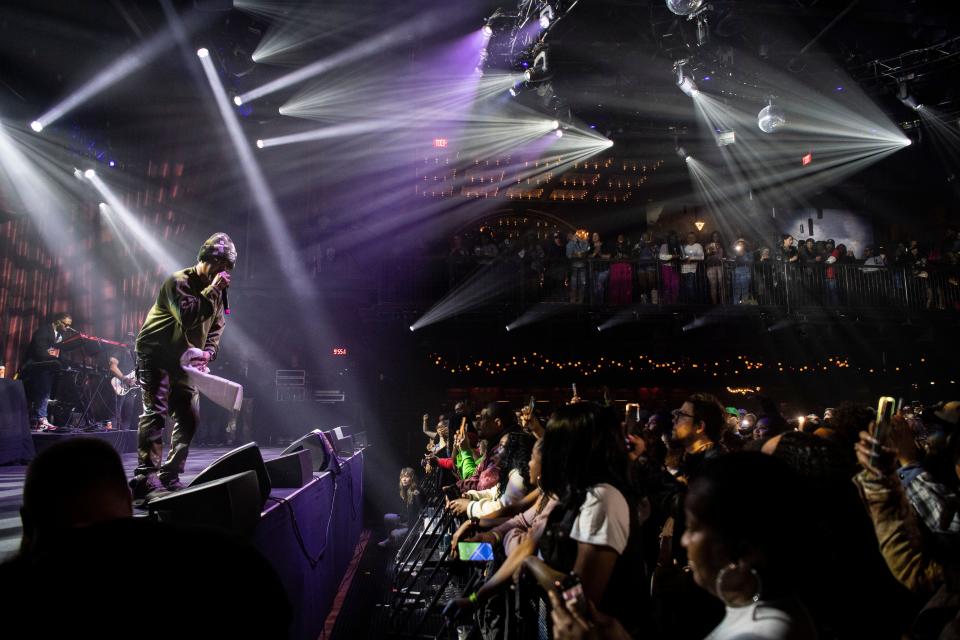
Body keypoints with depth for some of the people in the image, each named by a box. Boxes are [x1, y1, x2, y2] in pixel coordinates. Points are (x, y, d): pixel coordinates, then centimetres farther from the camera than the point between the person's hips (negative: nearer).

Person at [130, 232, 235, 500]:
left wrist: (208, 351, -6)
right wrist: (212, 290, -26)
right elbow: (188, 316, -28)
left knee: (189, 418, 5)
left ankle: (169, 477, 13)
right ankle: (145, 479, -18)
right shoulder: (178, 282, -14)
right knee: (155, 412, -16)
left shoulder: (217, 291, 9)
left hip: (185, 361, 8)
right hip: (156, 355, -8)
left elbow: (216, 327, 11)